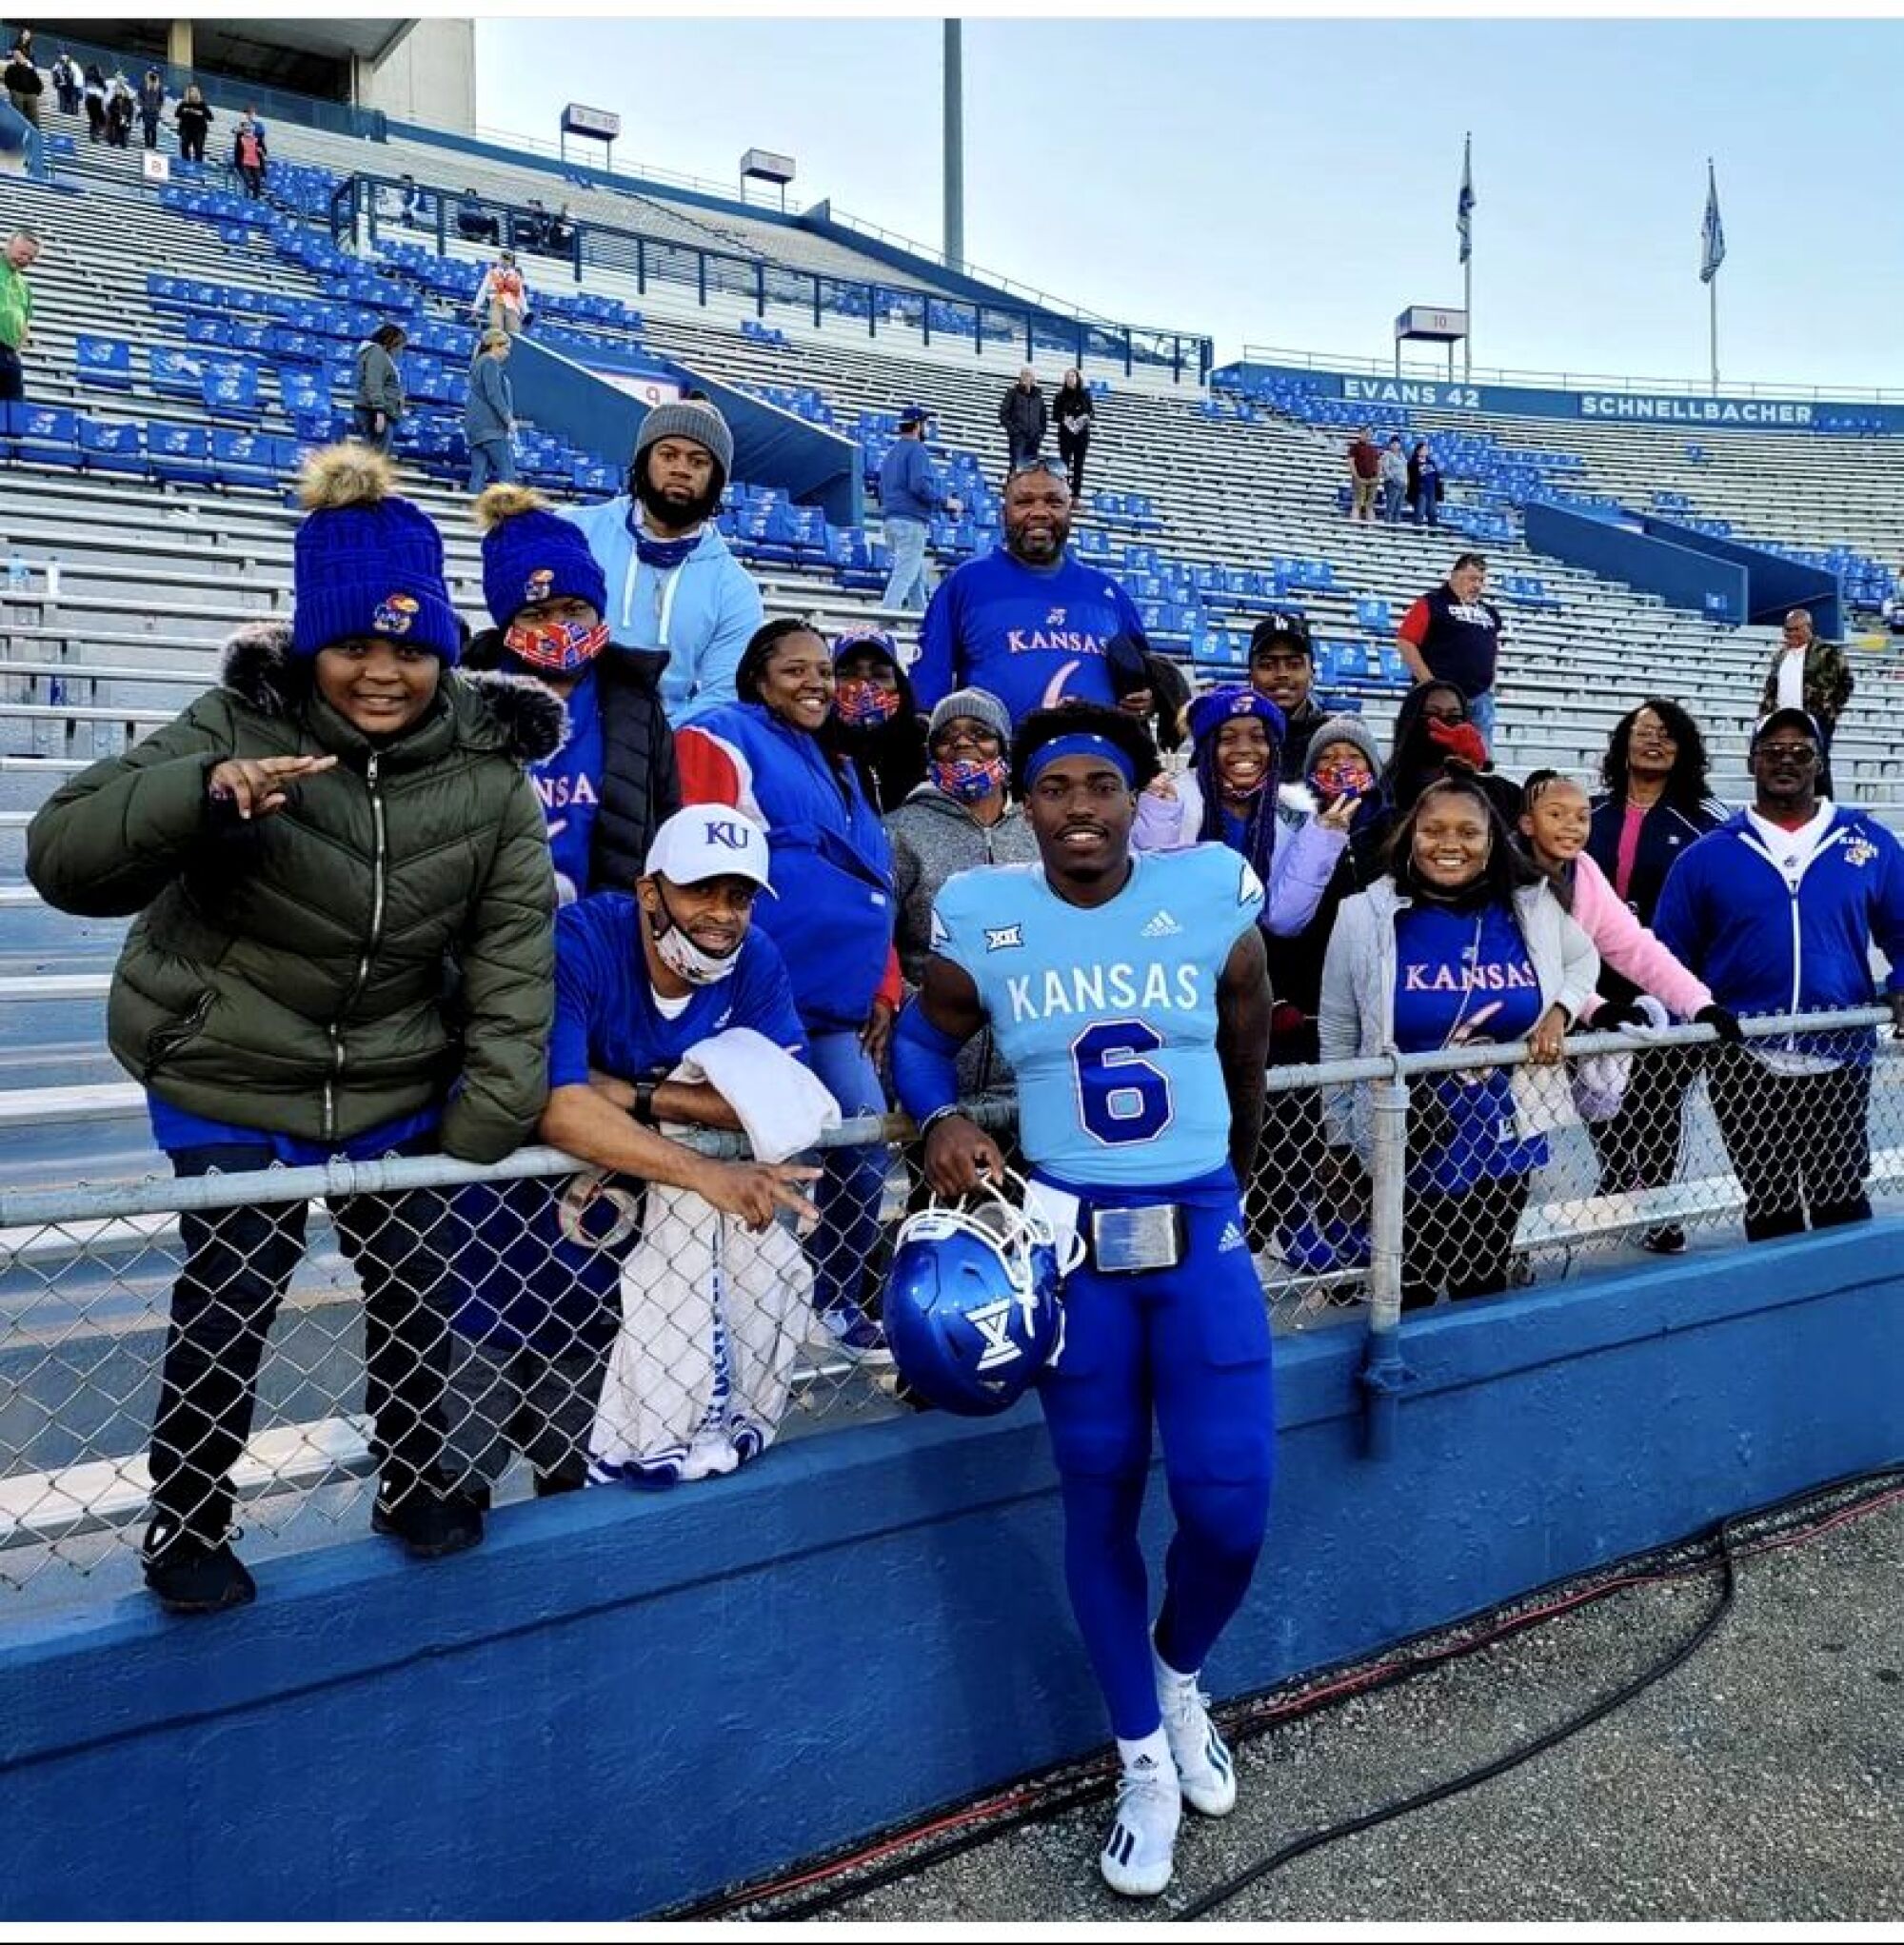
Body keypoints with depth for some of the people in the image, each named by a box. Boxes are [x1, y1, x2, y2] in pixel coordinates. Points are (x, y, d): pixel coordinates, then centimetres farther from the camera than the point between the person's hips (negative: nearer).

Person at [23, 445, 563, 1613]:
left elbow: (515, 951, -9)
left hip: (398, 1087, 3)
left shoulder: (489, 771, -9)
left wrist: (488, 1117, -15)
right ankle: (187, 1522, 23)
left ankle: (416, 1484, 36)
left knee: (415, 1283, 11)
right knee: (231, 1297, -3)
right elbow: (64, 858, -21)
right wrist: (203, 791, -39)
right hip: (226, 1079, -2)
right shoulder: (239, 728, -15)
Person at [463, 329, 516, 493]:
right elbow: (494, 394, -16)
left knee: (478, 473, 3)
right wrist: (508, 418, -16)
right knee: (506, 470, -13)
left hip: (475, 425, 10)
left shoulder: (478, 362, 24)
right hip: (490, 425, -10)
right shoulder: (490, 362, -5)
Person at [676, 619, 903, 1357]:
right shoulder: (724, 739, -2)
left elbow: (870, 889, 24)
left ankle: (835, 1298, 24)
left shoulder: (836, 768, 24)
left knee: (867, 1139, 7)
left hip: (836, 1005, 8)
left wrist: (883, 989, 17)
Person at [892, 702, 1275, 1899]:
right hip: (1072, 1238, 0)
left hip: (1202, 1230, 0)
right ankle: (1145, 1761, 33)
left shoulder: (1215, 901, -3)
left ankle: (1182, 1676, 34)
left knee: (1230, 1505, -2)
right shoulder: (980, 923, -4)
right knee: (1101, 1505, 10)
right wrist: (942, 1120, -9)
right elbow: (924, 1040, 12)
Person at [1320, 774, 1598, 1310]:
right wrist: (1338, 1145, -1)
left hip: (1504, 1145, 3)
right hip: (1404, 1148, -2)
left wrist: (1560, 1011, -4)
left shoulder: (1532, 906, -4)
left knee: (1485, 1289, 20)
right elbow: (1337, 1039, -3)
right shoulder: (1365, 916, -10)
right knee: (1407, 1299, 12)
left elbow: (1584, 958, 17)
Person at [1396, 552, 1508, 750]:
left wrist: (1490, 683, 14)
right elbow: (1405, 642, -9)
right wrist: (1429, 682, -13)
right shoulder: (1432, 604, -2)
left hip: (1481, 698, 7)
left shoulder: (1490, 612, 19)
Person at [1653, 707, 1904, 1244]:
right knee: (1768, 1206, 13)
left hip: (1839, 1061, 0)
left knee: (1842, 1201, 10)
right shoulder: (1708, 854, 1)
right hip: (1743, 1064, 0)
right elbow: (1670, 953, 4)